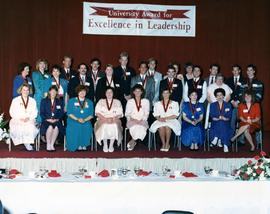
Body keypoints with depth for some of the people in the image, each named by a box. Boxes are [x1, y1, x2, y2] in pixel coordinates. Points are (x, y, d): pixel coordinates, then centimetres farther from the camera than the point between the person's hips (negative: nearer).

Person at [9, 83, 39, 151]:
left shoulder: (32, 101, 16)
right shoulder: (15, 100, 12)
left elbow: (34, 112, 8)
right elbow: (12, 112, 4)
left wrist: (29, 118, -12)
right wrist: (20, 118, -12)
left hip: (29, 120, 1)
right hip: (17, 120, -1)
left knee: (31, 127, -34)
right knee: (19, 127, -35)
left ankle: (28, 143, -22)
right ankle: (27, 144, -22)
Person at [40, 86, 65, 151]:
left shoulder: (60, 102, 17)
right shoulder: (44, 101, 13)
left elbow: (61, 113, 9)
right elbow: (41, 113, 5)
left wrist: (57, 119, -9)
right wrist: (47, 119, -10)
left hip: (56, 121, 1)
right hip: (46, 121, -1)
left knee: (56, 127, -35)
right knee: (50, 127, -35)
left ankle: (52, 144, -25)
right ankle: (48, 145, -23)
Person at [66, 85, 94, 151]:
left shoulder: (89, 102, 16)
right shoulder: (71, 101, 10)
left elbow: (91, 115, 7)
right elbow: (69, 113, 1)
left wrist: (84, 120, -13)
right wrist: (77, 119, -15)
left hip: (86, 122, 1)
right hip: (73, 122, -1)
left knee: (87, 128, -31)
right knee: (74, 129, -33)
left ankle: (84, 144, -16)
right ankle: (77, 145, -15)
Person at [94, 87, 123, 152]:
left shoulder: (117, 102, 14)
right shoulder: (101, 101, 14)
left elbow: (120, 114, 6)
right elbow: (97, 112, 5)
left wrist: (113, 118, -13)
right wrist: (105, 118, -11)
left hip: (114, 120, 0)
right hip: (103, 119, 0)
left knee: (114, 127, -34)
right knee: (104, 127, -34)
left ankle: (111, 145, -15)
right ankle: (105, 145, -15)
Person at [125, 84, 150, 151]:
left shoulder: (146, 101, 14)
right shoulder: (130, 101, 14)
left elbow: (146, 114, 8)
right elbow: (127, 114, 9)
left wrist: (141, 120, -10)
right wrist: (132, 119, -9)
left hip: (142, 121, 0)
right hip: (132, 121, 0)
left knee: (142, 128, -34)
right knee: (135, 128, -36)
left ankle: (132, 142, -15)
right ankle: (134, 142, -15)